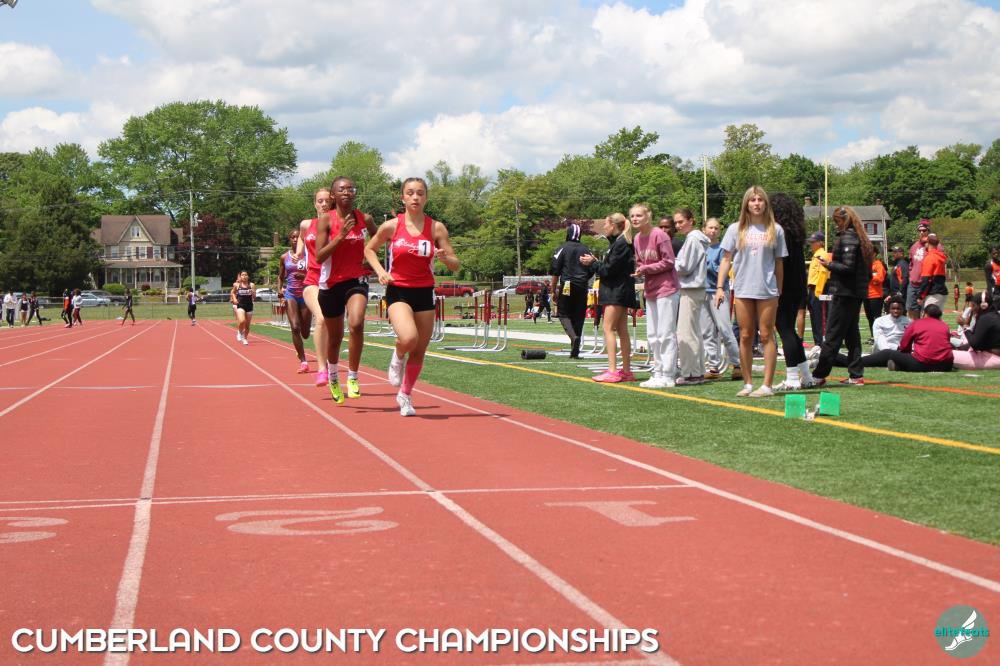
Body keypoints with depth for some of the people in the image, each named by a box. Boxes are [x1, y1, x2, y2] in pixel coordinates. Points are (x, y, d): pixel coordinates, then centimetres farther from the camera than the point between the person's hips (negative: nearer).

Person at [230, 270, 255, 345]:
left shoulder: (251, 285, -2)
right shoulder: (237, 285, 0)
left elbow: (254, 297, -2)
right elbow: (232, 292, 18)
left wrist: (253, 292, -22)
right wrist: (234, 298, 0)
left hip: (249, 306, 1)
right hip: (240, 306, -1)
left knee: (247, 325, 7)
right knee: (241, 321, -23)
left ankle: (245, 338, 25)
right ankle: (239, 332, 6)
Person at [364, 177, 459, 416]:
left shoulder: (436, 228, -1)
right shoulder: (392, 226, -4)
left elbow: (455, 265, 1)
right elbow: (369, 249, 11)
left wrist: (445, 258, -21)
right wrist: (380, 271, -5)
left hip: (424, 293, 2)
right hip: (398, 291, -2)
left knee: (419, 351, 7)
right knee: (408, 338, -28)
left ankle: (405, 395, 29)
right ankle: (398, 358, 8)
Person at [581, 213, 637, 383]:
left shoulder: (621, 244, -14)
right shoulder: (616, 242, 18)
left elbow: (610, 270, -17)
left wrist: (593, 263, -4)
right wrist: (595, 262, 7)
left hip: (617, 292, -10)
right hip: (617, 291, 10)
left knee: (608, 328, -12)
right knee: (622, 331, 10)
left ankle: (612, 371, -16)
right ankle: (626, 371, 12)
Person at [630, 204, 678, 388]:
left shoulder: (659, 235, -14)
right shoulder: (637, 239, 9)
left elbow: (669, 262, -15)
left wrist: (646, 269, -16)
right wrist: (638, 271, -3)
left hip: (666, 289, -8)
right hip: (650, 290, 8)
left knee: (666, 334, -6)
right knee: (652, 335, 12)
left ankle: (668, 376, -3)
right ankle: (658, 373, 19)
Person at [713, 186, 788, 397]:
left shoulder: (775, 230, 5)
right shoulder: (736, 230, 6)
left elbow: (778, 263, 7)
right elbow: (726, 259, 6)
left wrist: (779, 292, 7)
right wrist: (720, 287, -2)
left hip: (767, 291, -1)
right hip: (742, 290, 1)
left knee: (767, 336, -1)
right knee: (745, 337, 5)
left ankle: (767, 385, 1)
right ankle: (747, 384, 13)